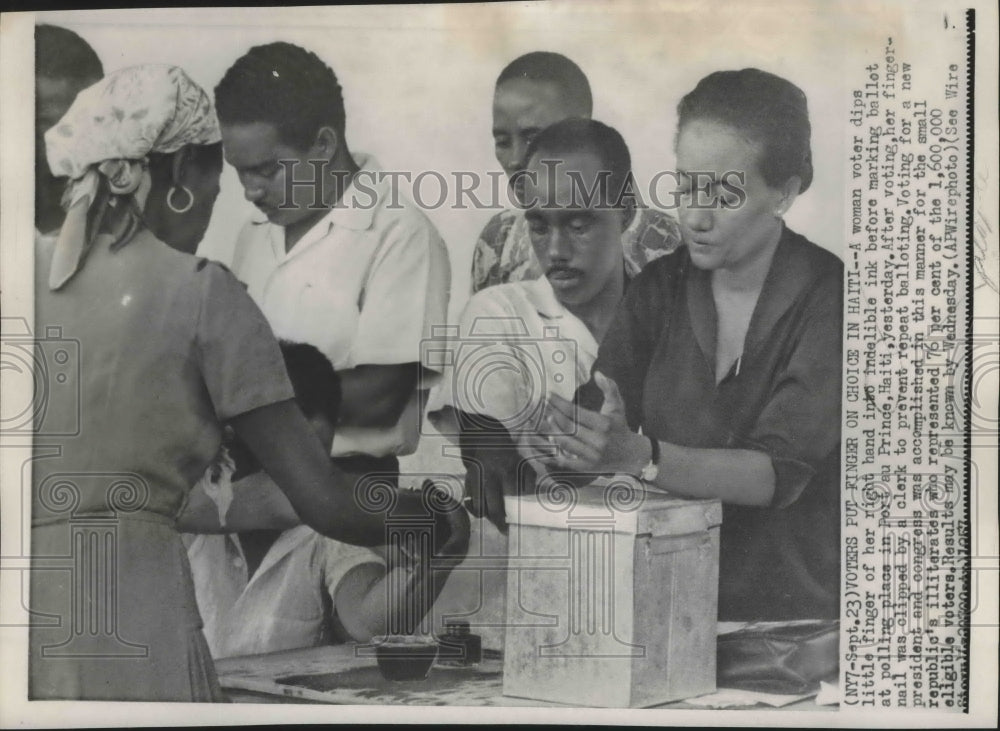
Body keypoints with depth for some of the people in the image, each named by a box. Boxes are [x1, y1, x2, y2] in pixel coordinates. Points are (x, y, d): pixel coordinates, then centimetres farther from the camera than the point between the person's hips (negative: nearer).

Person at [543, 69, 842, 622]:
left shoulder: (828, 298, -8)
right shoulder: (659, 289, 6)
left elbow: (779, 473, -18)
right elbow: (596, 430, -2)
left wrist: (642, 457, -32)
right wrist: (580, 442, -24)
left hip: (789, 611, -4)